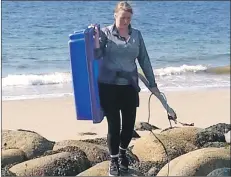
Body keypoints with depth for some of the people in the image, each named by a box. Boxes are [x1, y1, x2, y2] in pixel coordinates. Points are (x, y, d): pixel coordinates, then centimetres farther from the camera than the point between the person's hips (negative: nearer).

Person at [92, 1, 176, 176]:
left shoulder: (136, 34, 7)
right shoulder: (105, 32, -2)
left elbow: (144, 60, 9)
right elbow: (96, 55, -11)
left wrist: (152, 84, 8)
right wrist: (95, 38, -24)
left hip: (130, 86, 3)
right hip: (108, 86, -3)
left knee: (129, 124, 7)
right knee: (114, 125, 1)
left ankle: (122, 153, 34)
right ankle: (114, 160, 19)